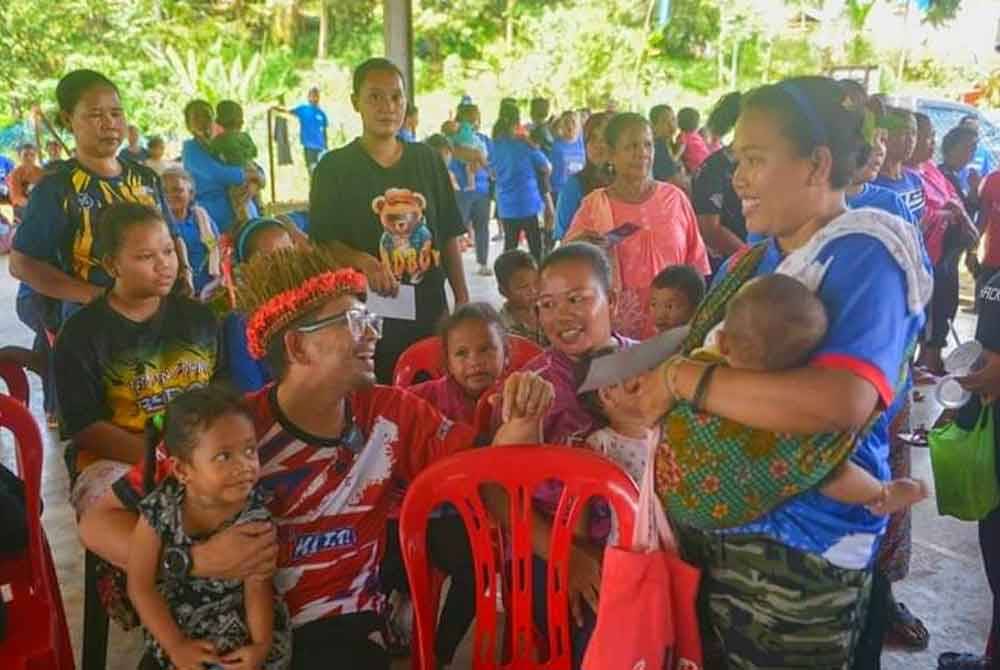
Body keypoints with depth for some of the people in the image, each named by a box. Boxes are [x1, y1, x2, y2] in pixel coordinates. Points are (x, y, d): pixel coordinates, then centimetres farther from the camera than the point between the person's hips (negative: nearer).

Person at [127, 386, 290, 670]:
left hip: (241, 635, 0)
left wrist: (261, 645, -17)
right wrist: (176, 645, -11)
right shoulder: (159, 510, -22)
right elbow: (140, 587, -12)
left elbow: (258, 587, -11)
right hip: (175, 631, 0)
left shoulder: (255, 515, -20)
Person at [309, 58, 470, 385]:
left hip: (429, 311, 3)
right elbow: (321, 241, -5)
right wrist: (362, 261, -23)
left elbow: (448, 235, 11)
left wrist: (462, 298, 7)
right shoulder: (334, 167, -1)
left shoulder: (427, 159, 9)